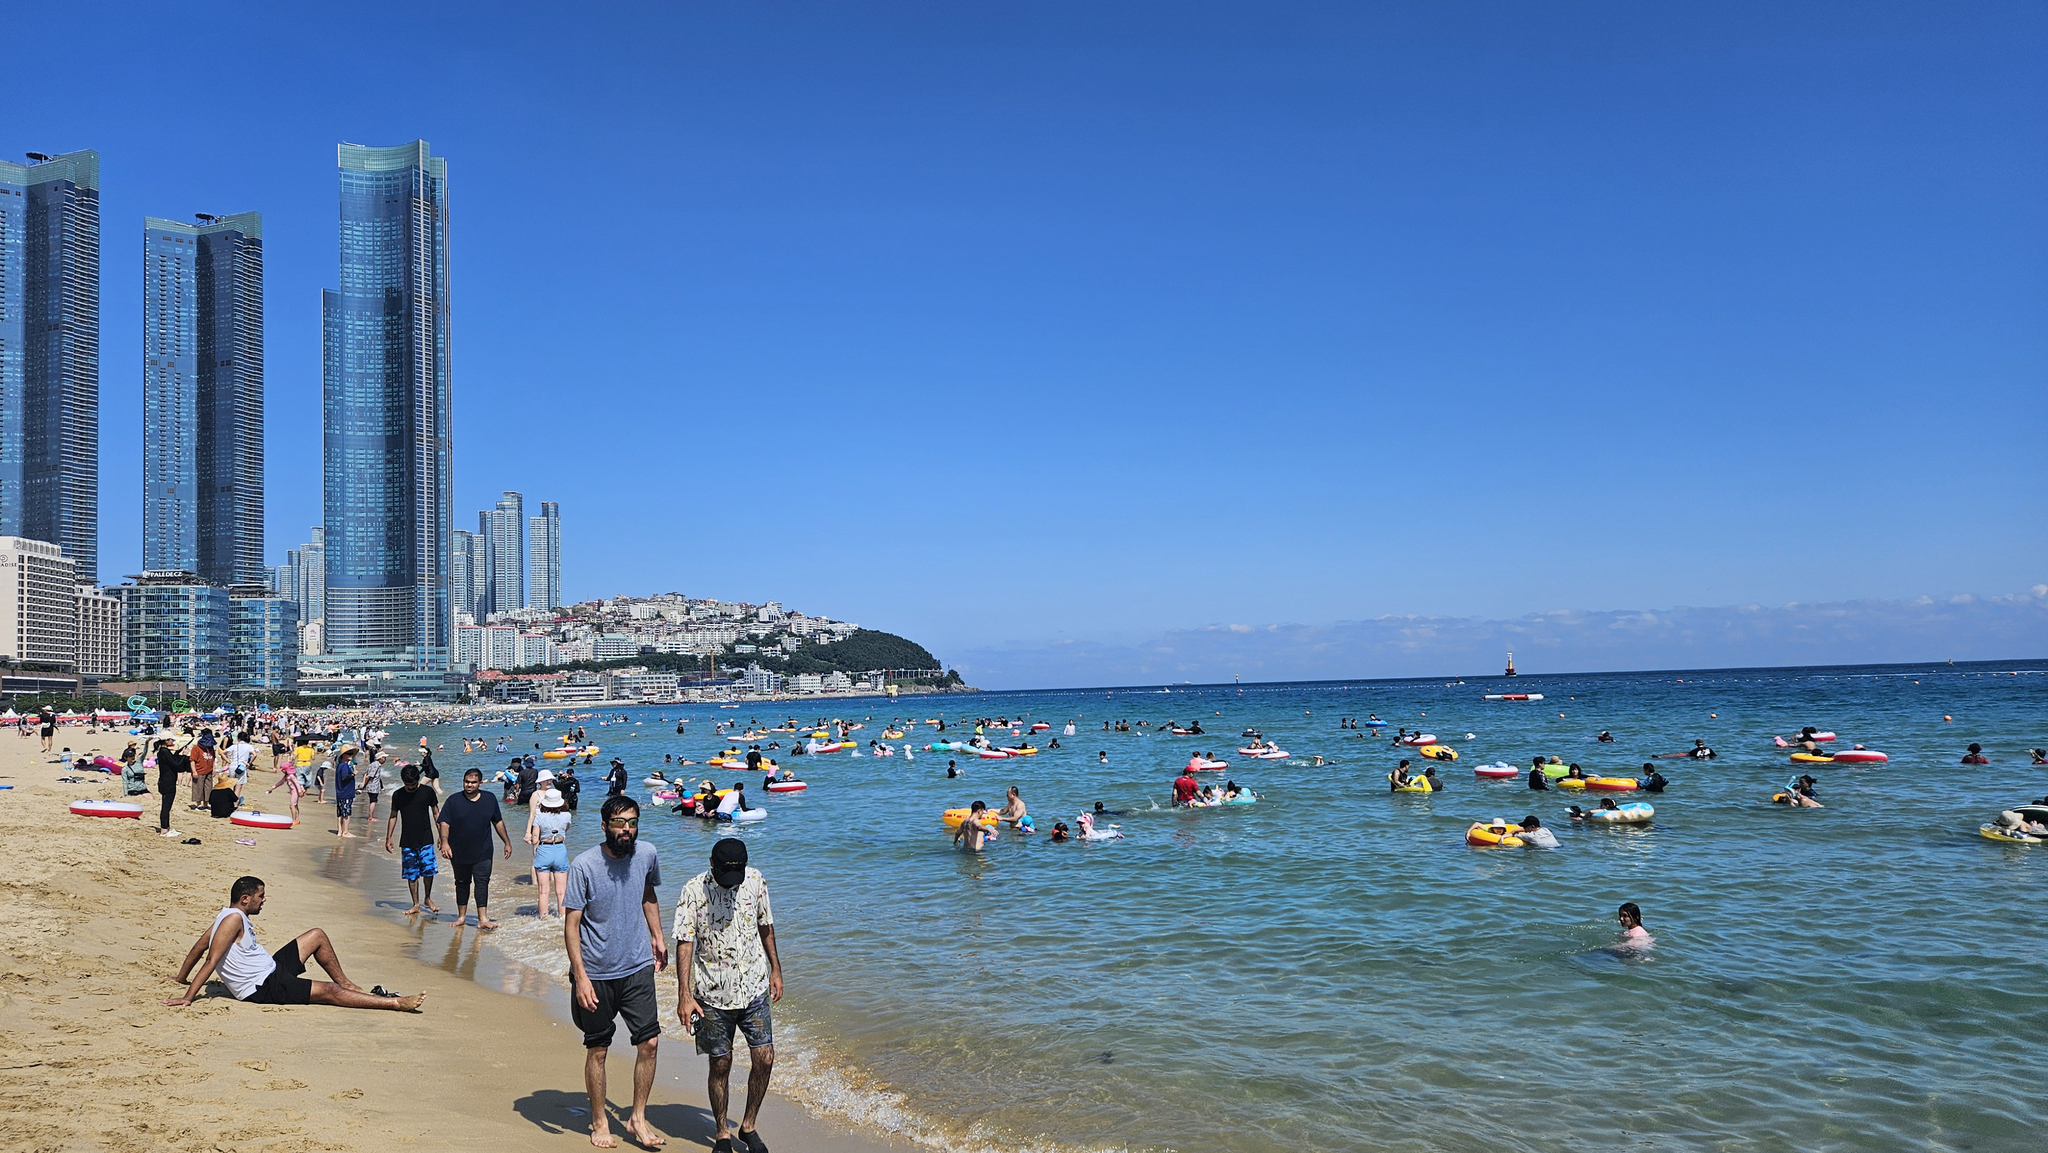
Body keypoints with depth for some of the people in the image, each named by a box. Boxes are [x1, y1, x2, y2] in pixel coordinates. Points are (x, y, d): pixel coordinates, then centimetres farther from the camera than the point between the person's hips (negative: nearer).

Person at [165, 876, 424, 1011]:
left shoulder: (230, 916, 9)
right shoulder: (234, 918, -21)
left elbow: (198, 948, 17)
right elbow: (212, 960, -25)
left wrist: (180, 979, 25)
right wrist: (188, 997, -26)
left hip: (271, 969, 11)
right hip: (262, 988, -11)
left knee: (317, 936, 14)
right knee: (329, 991, -15)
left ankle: (348, 985, 21)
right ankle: (396, 1003, -17)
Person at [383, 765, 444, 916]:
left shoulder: (427, 791, -1)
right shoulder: (398, 795, 2)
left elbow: (436, 814, 6)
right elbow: (393, 817, 13)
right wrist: (388, 838, 10)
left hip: (425, 839, -1)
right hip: (407, 841, 1)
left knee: (429, 870, -8)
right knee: (411, 874, 2)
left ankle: (428, 898, 14)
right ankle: (416, 904, 13)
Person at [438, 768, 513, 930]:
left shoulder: (489, 799, 4)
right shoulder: (454, 801, -2)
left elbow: (498, 822, 14)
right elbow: (444, 823, -7)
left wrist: (507, 842, 15)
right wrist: (444, 842, -22)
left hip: (483, 853, 0)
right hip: (459, 852, 0)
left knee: (482, 883, -7)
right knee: (462, 883, 12)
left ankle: (483, 919, -10)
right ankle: (461, 916, 26)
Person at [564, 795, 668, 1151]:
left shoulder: (647, 854, -3)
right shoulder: (584, 865, -17)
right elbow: (571, 924, -14)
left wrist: (657, 936, 18)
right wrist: (580, 977, -18)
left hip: (637, 967, 3)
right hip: (596, 973, -3)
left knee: (649, 1041, 0)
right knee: (598, 1049, 9)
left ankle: (638, 1119, 17)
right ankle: (599, 1121, 28)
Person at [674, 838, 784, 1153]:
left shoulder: (756, 881, -3)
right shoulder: (694, 890, -14)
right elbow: (684, 944, -13)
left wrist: (775, 969, 14)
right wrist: (685, 995, -17)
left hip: (754, 988, 3)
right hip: (713, 994, -3)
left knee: (764, 1058, 0)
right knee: (720, 1065, 5)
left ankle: (748, 1126, 20)